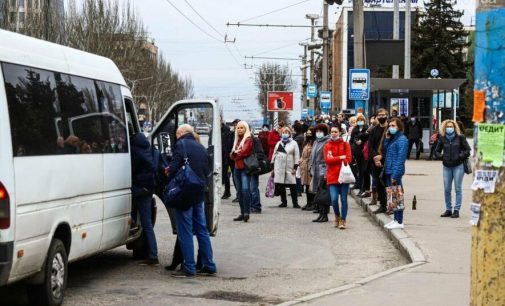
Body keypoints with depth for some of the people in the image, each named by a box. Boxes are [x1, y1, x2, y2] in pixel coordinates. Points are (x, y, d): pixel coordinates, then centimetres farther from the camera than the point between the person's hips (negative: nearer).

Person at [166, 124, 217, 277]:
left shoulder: (181, 145, -9)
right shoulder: (201, 148, 15)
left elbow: (174, 168, -17)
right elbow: (207, 171, 16)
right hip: (199, 195, 7)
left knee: (185, 231, -3)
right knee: (201, 229, 14)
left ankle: (189, 268, -4)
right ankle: (209, 266, 16)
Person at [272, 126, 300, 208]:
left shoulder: (293, 143, 2)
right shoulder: (278, 143, 15)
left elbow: (296, 156, -1)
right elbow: (274, 154, 18)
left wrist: (295, 167, -8)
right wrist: (273, 167, 13)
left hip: (289, 168, -4)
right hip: (279, 168, 4)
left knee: (292, 186, -5)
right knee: (281, 186, 5)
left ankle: (295, 203, 0)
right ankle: (283, 202, 15)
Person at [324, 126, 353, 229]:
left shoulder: (345, 145, 6)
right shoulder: (327, 146, 7)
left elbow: (349, 159, -5)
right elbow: (327, 160, -5)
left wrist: (334, 159, -12)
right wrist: (340, 158, -10)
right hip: (332, 176, 0)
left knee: (343, 199, 0)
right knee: (334, 199, -9)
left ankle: (343, 220, 9)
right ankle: (337, 216, 17)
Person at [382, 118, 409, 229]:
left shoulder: (402, 139, -11)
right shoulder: (391, 138, 15)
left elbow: (400, 158, -17)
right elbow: (384, 153, 14)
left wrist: (395, 175, -21)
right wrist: (386, 139, 2)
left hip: (395, 172, -9)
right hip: (388, 171, 9)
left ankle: (399, 222, 1)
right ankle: (396, 219, 20)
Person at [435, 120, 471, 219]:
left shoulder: (460, 137, -2)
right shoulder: (442, 139, 6)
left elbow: (467, 150, 1)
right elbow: (437, 151, 16)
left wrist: (460, 156, -10)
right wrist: (441, 157, -1)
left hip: (458, 166, -3)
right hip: (447, 167, 3)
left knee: (457, 189, -1)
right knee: (447, 189, 5)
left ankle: (457, 210, 2)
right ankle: (448, 209, 15)